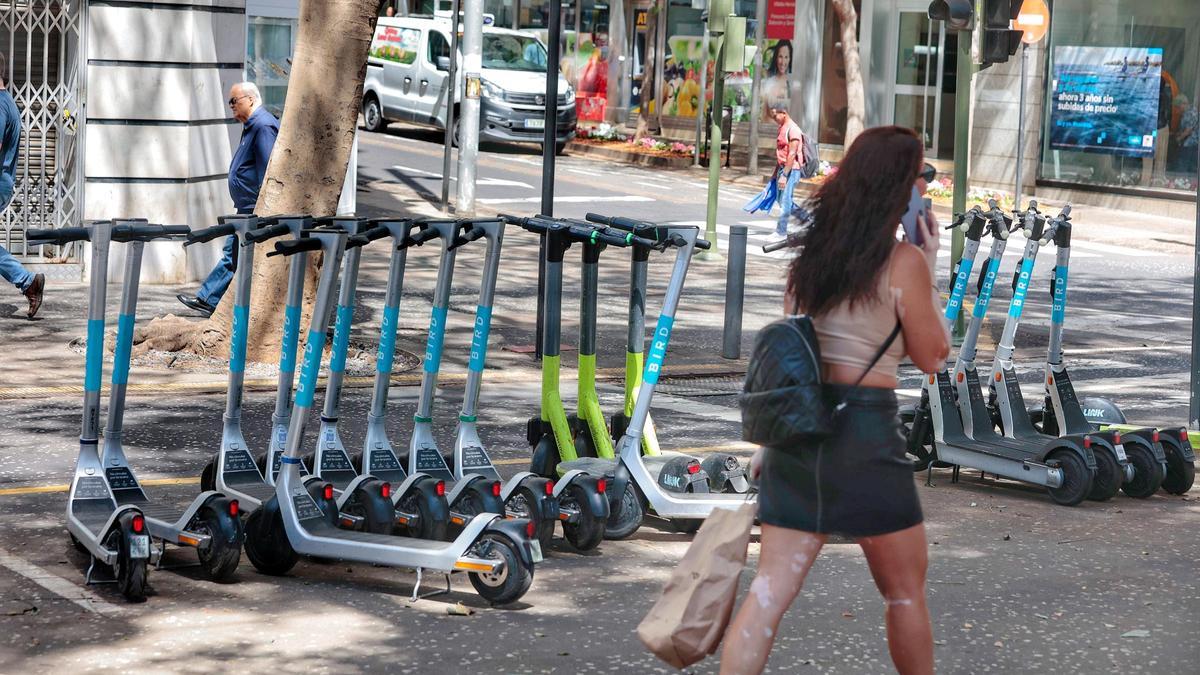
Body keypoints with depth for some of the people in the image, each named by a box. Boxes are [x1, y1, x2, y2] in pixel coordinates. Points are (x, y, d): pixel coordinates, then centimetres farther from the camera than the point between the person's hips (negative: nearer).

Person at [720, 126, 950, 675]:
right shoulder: (902, 261, -9)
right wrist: (931, 271, 6)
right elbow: (931, 357, -1)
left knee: (772, 588, 4)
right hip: (865, 429, -6)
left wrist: (768, 440, 17)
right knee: (905, 592, 12)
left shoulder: (813, 251, 10)